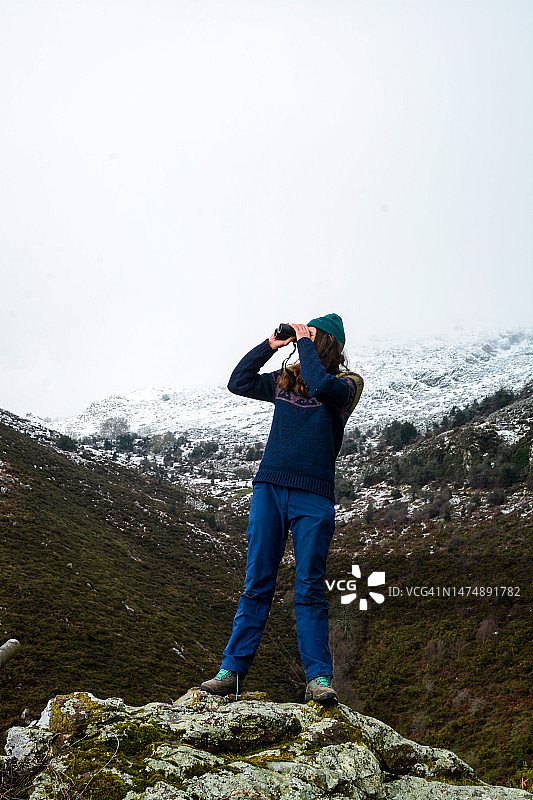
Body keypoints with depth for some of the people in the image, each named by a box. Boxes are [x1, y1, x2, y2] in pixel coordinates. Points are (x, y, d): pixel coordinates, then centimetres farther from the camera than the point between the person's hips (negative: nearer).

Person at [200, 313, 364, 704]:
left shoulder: (347, 383, 3)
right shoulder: (286, 379, 16)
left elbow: (321, 386, -19)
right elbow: (239, 383, 16)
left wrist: (304, 342, -6)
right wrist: (270, 345, 10)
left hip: (313, 495, -4)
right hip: (269, 486, 4)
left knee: (309, 588, -3)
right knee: (257, 583, 4)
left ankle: (318, 677, 3)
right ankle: (232, 670, 7)